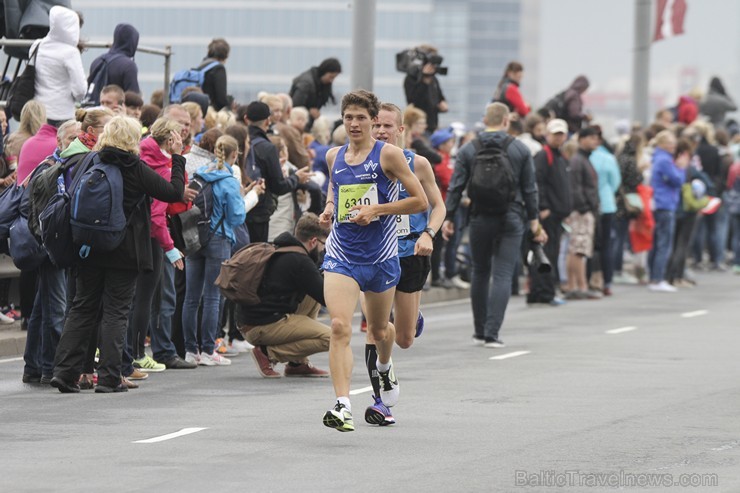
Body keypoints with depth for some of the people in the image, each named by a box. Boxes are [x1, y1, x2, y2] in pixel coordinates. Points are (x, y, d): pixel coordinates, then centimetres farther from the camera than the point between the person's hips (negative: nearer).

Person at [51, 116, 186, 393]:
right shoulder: (136, 169, -11)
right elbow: (175, 193, -7)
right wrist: (177, 158, 2)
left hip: (89, 248, 4)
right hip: (125, 252, -4)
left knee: (82, 308, 11)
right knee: (115, 312, 1)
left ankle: (64, 371, 4)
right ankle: (108, 378, -3)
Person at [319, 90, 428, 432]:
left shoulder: (388, 154, -6)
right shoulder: (334, 156, 7)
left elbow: (420, 201, -7)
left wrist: (377, 210, -16)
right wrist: (329, 208, 6)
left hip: (380, 256, -2)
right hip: (340, 255, 2)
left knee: (379, 329, 17)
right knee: (340, 327, -18)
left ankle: (384, 367, 54)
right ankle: (342, 406, -23)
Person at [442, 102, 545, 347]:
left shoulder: (468, 150, 1)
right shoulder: (520, 150, 0)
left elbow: (456, 187, -1)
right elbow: (529, 189, 1)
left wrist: (448, 217, 4)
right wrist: (534, 221, 7)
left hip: (480, 219, 1)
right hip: (511, 220, -1)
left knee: (480, 273, 14)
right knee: (503, 276, -3)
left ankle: (480, 331, 19)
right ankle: (492, 332, -13)